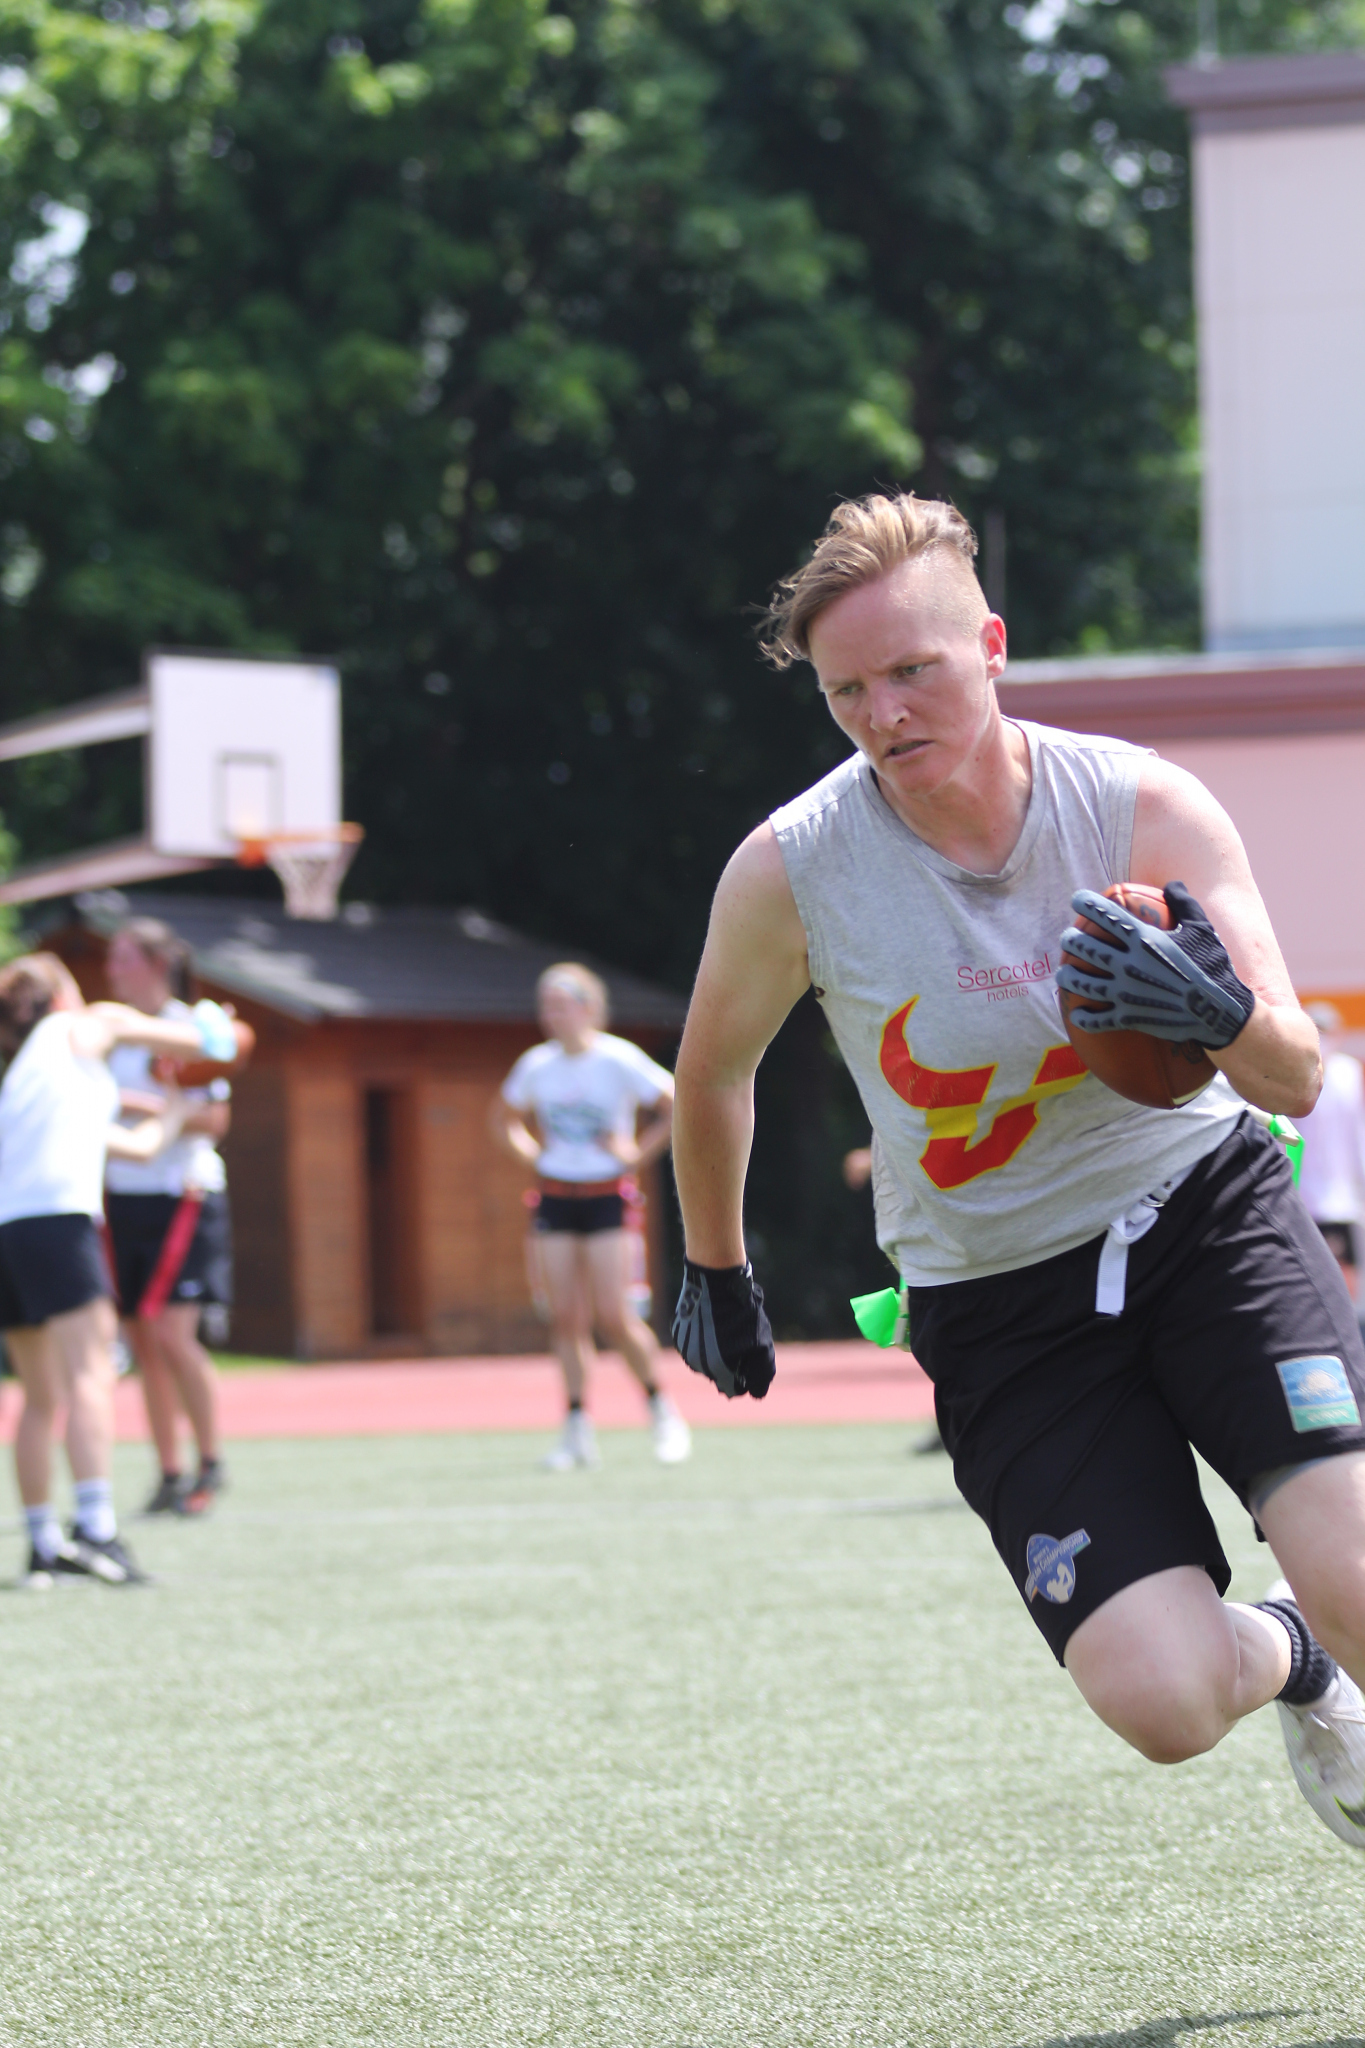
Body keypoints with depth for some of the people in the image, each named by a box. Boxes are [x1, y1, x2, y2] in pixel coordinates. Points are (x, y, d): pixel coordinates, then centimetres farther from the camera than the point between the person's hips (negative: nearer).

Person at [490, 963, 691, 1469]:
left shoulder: (620, 1061, -8)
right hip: (554, 1198, 4)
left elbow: (678, 1108, -3)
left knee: (613, 1318, -10)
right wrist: (532, 1153, 7)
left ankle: (661, 1409, 8)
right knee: (565, 1317, 0)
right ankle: (578, 1431, 3)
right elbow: (504, 1119, 23)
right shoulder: (536, 1066, 5)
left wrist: (638, 1155, -8)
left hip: (605, 1197, -4)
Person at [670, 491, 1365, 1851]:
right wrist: (715, 1271, 19)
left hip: (1202, 1206, 0)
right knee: (1161, 1702, -15)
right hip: (996, 1305, 0)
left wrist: (1225, 1016, -37)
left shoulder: (1145, 809, -13)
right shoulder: (790, 873, -13)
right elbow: (713, 1069, 8)